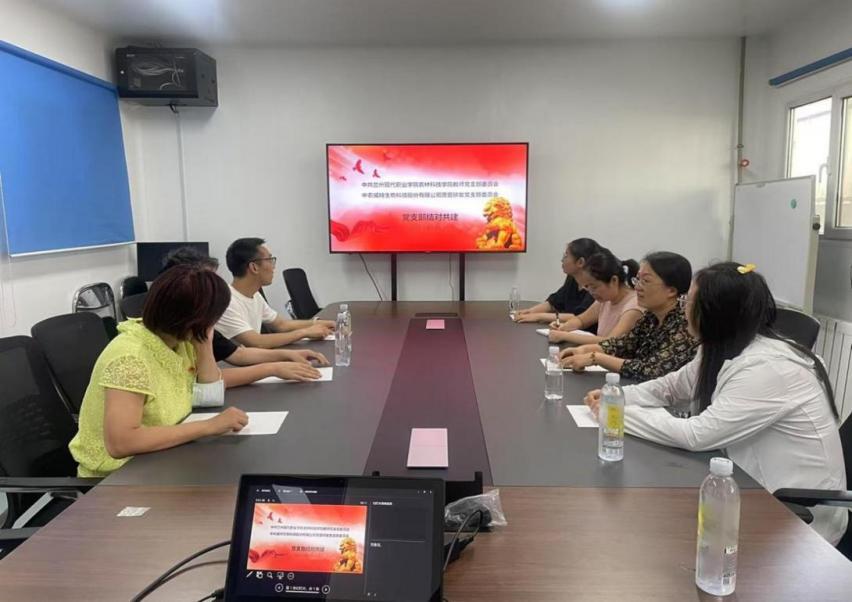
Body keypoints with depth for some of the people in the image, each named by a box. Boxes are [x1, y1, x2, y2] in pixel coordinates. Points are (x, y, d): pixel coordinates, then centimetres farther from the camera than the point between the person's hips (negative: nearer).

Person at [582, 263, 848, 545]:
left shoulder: (766, 367, -29)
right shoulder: (723, 350, -1)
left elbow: (696, 435, -29)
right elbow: (670, 386, 12)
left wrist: (622, 414, -20)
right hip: (763, 490, 7)